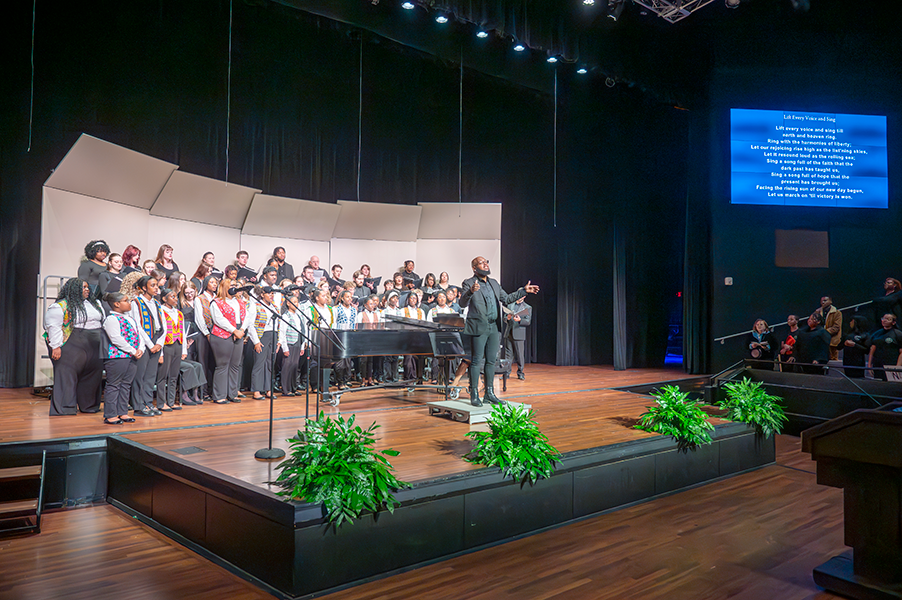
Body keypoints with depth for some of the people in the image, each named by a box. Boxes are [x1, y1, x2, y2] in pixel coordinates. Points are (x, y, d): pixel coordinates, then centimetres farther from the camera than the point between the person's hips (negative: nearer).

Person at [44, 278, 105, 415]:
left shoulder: (95, 304, 16)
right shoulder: (61, 306, -6)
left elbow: (103, 323, 22)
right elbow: (53, 326, -11)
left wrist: (103, 343, 17)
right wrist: (56, 346, -16)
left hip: (93, 348, 7)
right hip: (71, 346, -7)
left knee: (93, 374, 9)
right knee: (67, 376, -4)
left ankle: (89, 405, 21)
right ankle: (65, 407, 2)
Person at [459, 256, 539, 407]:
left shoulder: (494, 283, 16)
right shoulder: (468, 283, -5)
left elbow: (506, 299, 23)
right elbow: (463, 303, -16)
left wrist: (524, 291, 16)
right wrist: (470, 291, -36)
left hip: (494, 327, 7)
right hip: (478, 327, -7)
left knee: (491, 361, 10)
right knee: (477, 361, -4)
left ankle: (489, 393, 18)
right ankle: (474, 395, 3)